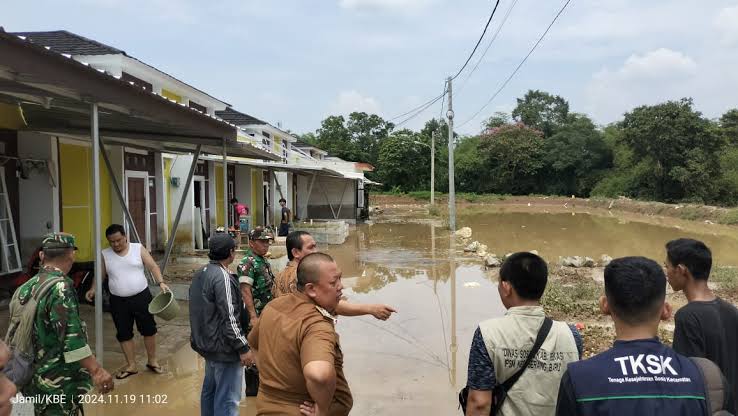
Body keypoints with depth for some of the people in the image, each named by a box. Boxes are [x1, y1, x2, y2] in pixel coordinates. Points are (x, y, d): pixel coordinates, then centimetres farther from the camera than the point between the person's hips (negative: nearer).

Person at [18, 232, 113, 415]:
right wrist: (96, 370, -30)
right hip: (59, 382, -8)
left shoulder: (26, 288, 7)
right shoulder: (61, 287, -20)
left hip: (35, 378, 9)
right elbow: (71, 337, -28)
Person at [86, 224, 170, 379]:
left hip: (141, 297, -1)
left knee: (149, 329, 8)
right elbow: (100, 275, 10)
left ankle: (152, 361, 25)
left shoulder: (139, 249, -4)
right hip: (118, 301, 2)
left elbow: (153, 267, -6)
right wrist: (93, 289, -8)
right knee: (124, 334, 9)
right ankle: (131, 365, 24)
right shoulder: (105, 255, 1)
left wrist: (161, 282, -21)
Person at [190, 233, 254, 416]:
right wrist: (243, 348, -20)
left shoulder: (201, 273, 8)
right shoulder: (223, 277, -22)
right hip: (223, 347, -10)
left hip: (207, 342, 10)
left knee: (210, 389, 23)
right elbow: (229, 319, -25)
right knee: (227, 399, -2)